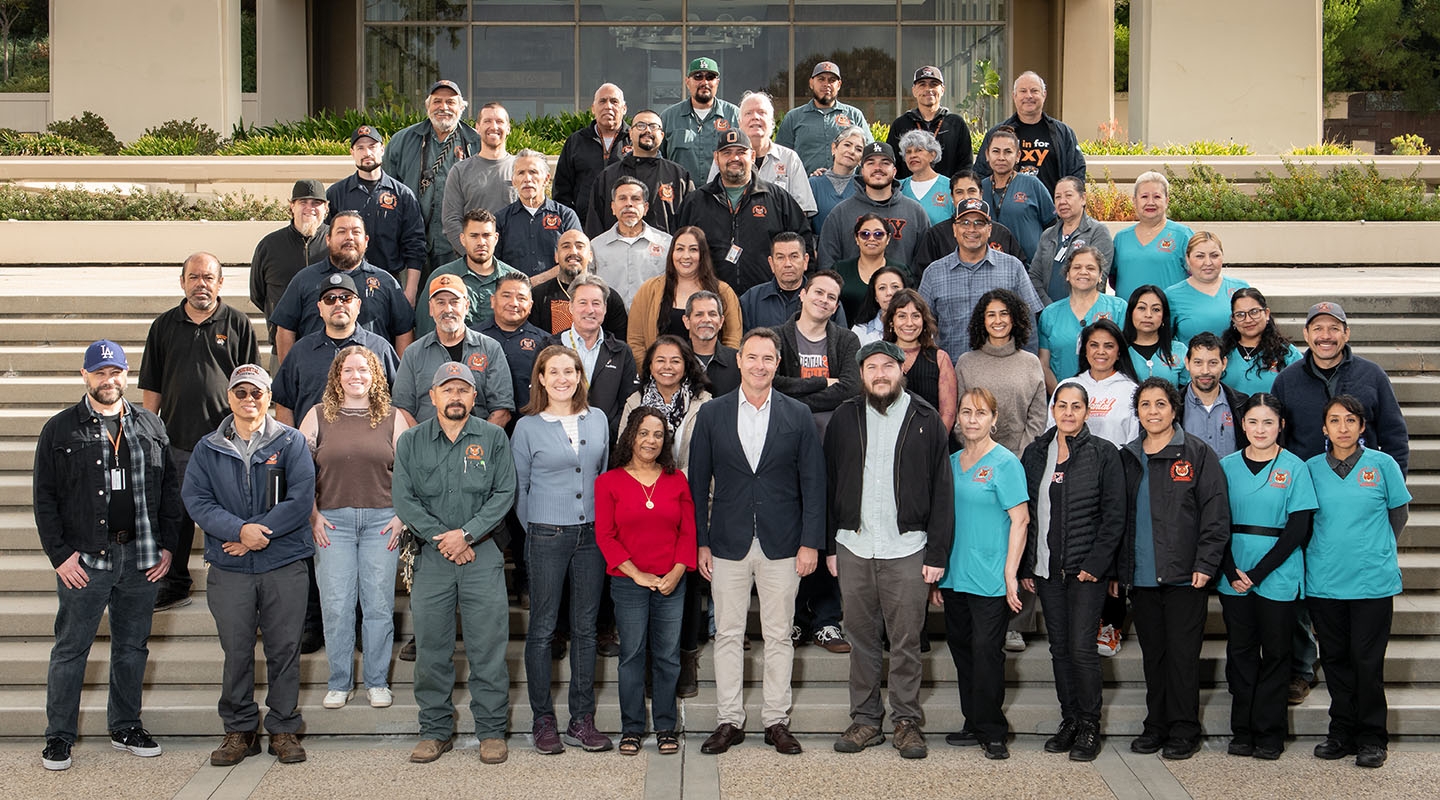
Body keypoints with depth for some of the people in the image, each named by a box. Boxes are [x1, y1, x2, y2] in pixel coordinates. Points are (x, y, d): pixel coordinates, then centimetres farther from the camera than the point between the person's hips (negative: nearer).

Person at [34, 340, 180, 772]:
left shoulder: (151, 426, 10)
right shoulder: (60, 430, 1)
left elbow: (170, 488, 11)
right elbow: (45, 498, -1)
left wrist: (168, 546, 4)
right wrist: (60, 554, -8)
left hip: (142, 557, 3)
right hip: (84, 559, -3)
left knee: (133, 647, 12)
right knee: (71, 649, 3)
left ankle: (125, 727, 25)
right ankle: (59, 736, 13)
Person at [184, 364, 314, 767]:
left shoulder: (291, 442, 3)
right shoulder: (209, 448, 9)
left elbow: (300, 499, -6)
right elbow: (195, 499, -1)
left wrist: (256, 533, -14)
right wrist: (239, 530, -16)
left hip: (285, 566, -1)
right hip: (229, 568, 1)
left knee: (284, 649, 4)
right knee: (236, 651, 6)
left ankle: (284, 729, 15)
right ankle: (239, 730, 18)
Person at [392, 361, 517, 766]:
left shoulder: (493, 438, 5)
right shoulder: (411, 442, 7)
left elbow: (504, 493, -1)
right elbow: (403, 499, 1)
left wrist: (466, 533, -11)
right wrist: (441, 538, -8)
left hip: (483, 552, -1)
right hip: (431, 555, 1)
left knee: (488, 646, -1)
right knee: (431, 648, 5)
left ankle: (491, 731, 8)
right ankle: (435, 730, 16)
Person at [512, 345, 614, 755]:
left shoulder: (598, 419, 7)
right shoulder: (527, 427, -3)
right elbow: (517, 488, 4)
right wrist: (534, 529, 5)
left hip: (592, 534, 3)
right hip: (547, 537, -3)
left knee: (585, 628, 7)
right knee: (542, 628, 2)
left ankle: (582, 720, 14)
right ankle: (543, 721, 11)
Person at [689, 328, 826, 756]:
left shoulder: (798, 415, 3)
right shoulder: (712, 413, 3)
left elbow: (813, 483, 3)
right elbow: (698, 482, 5)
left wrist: (811, 543, -4)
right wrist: (700, 543, 1)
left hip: (782, 544, 0)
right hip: (728, 543, 0)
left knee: (779, 636, 6)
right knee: (728, 635, 5)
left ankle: (777, 720, 15)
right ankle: (729, 720, 14)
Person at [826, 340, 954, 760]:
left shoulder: (926, 419, 2)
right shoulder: (844, 418, 7)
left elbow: (942, 491, 1)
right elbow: (829, 485, 10)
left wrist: (937, 553, -5)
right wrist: (829, 545, 5)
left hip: (907, 550, -2)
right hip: (853, 548, 2)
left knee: (906, 642, 2)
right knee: (862, 639, 9)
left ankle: (906, 720, 14)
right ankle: (865, 718, 18)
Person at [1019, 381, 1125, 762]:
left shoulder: (1103, 454, -3)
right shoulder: (1035, 453, 9)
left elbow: (1114, 515, -6)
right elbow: (1025, 513, 11)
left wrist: (1095, 564, -12)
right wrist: (1026, 567, 7)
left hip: (1086, 570, -4)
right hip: (1047, 569, 4)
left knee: (1081, 647, -6)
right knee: (1059, 647, 9)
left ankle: (1089, 726, 6)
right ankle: (1069, 721, 19)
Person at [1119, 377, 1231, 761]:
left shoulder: (1197, 453, -2)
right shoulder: (1127, 458, 12)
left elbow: (1216, 513, -6)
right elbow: (1117, 517, 16)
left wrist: (1206, 564, -13)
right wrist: (1115, 569, 11)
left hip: (1184, 576, -4)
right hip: (1140, 576, 5)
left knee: (1183, 654, 0)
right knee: (1152, 653, 11)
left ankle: (1184, 731, 9)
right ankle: (1156, 725, 20)